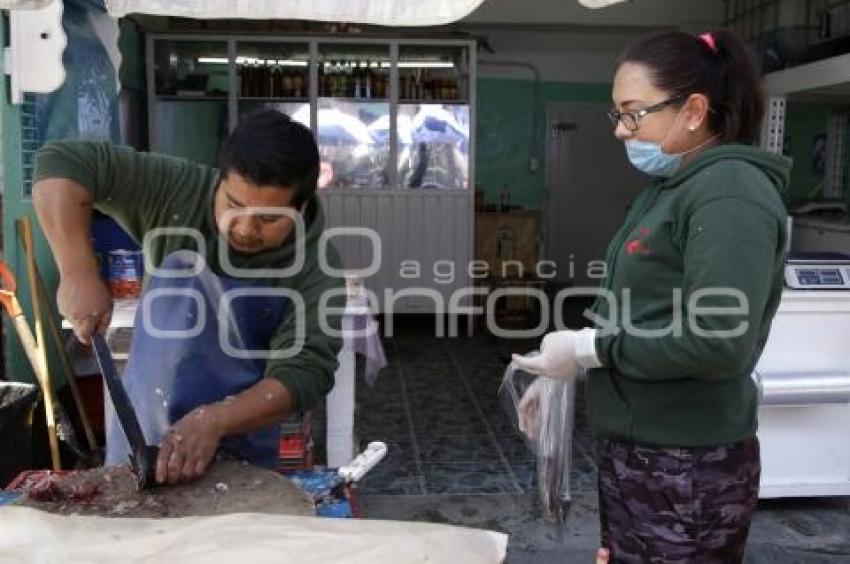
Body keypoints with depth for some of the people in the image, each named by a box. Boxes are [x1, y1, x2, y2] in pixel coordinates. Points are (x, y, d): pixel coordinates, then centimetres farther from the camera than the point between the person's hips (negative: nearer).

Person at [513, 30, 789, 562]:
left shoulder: (729, 194, -18)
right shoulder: (670, 187, 12)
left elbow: (718, 344, -27)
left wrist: (589, 348, -20)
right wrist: (565, 369, 10)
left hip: (688, 469, -9)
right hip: (634, 450, 9)